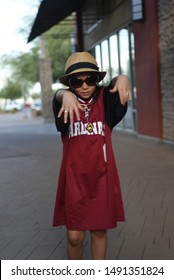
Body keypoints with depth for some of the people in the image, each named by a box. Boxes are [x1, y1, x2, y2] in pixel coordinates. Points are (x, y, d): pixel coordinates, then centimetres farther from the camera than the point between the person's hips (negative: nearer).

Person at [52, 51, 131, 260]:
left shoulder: (103, 100, -2)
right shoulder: (67, 102, -5)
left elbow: (115, 87, -21)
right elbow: (59, 96, -27)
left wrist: (122, 79, -46)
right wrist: (66, 95, -52)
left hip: (101, 177, 1)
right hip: (74, 178, -1)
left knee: (99, 231, 12)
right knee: (74, 236, 2)